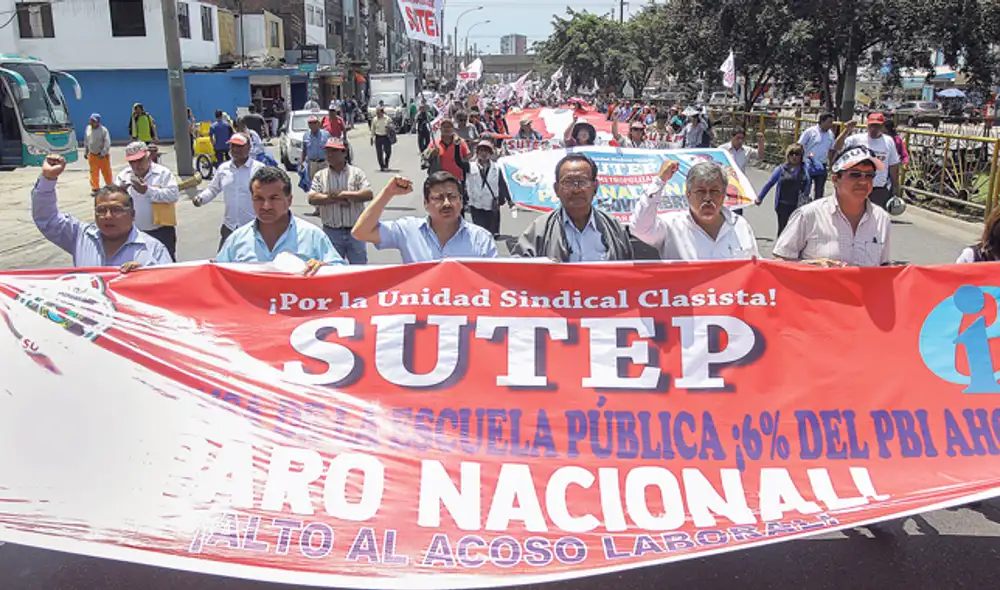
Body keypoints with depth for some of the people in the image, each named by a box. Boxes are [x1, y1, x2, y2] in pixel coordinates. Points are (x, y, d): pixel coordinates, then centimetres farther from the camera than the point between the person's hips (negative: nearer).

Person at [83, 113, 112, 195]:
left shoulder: (103, 130, -11)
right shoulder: (88, 128, 6)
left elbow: (107, 143, -13)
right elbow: (86, 141, 15)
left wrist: (103, 154, -17)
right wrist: (85, 152, 14)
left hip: (103, 155, -4)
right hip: (92, 155, 4)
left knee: (106, 172, 2)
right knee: (93, 173, 7)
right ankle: (95, 188, 17)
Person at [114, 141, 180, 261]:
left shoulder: (163, 173, -6)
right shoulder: (123, 175, 7)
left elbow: (174, 194, -18)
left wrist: (148, 190, -24)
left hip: (161, 231, -4)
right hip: (133, 233, 4)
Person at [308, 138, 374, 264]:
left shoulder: (356, 173, 0)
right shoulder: (320, 176, 4)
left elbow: (368, 194, -12)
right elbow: (312, 198, -8)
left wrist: (343, 194, -16)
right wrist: (336, 200, -15)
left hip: (355, 230, -1)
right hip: (331, 232, 1)